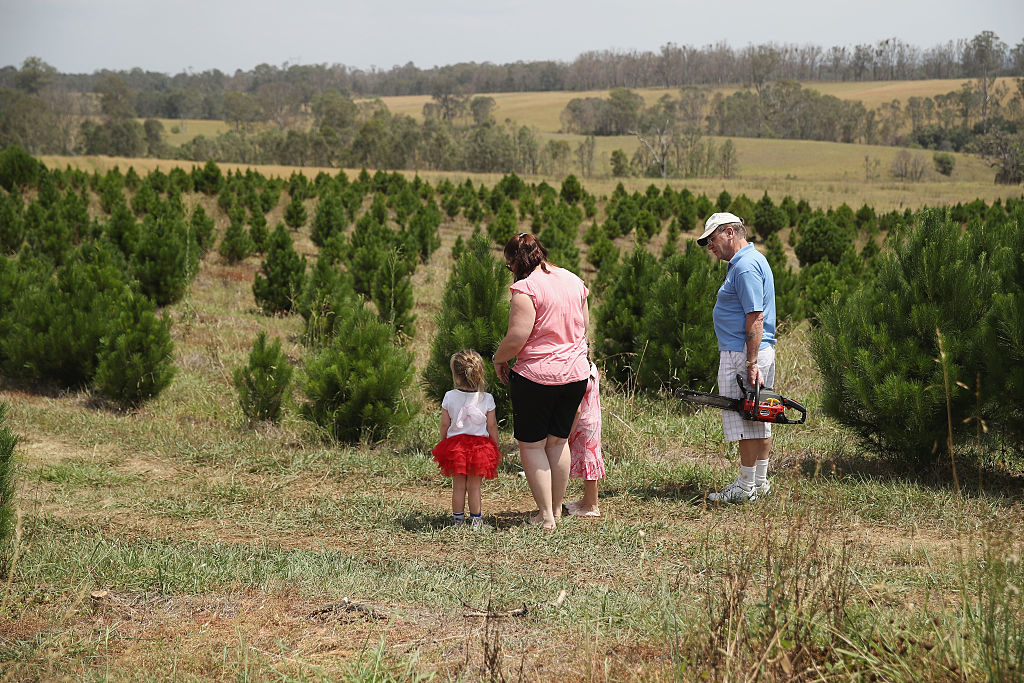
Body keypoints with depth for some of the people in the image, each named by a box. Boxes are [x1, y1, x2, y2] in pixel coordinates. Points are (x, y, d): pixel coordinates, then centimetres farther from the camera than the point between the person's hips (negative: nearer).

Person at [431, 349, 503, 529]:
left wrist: (444, 447, 15)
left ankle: (458, 519, 15)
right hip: (481, 445, -1)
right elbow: (492, 427, -1)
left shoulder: (449, 397, -7)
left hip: (454, 445, 1)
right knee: (474, 487, 5)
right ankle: (476, 520, 10)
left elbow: (444, 425, 0)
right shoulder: (487, 399, -8)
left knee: (458, 486, 10)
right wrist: (495, 450, 11)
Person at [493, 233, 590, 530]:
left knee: (531, 445, 5)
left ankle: (546, 515, 3)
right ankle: (557, 508, 24)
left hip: (537, 374, -7)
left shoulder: (526, 288, -14)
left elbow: (517, 338, -19)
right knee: (558, 441, 19)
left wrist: (498, 359, -1)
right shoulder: (574, 281, 8)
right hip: (576, 372, 7)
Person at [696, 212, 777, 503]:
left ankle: (746, 487, -2)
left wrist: (751, 363, -25)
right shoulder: (753, 260, 17)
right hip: (761, 352, 11)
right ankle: (760, 482, 19)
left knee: (745, 422, -6)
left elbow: (755, 317, -23)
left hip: (742, 356, -11)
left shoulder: (745, 266, -16)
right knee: (759, 419, 13)